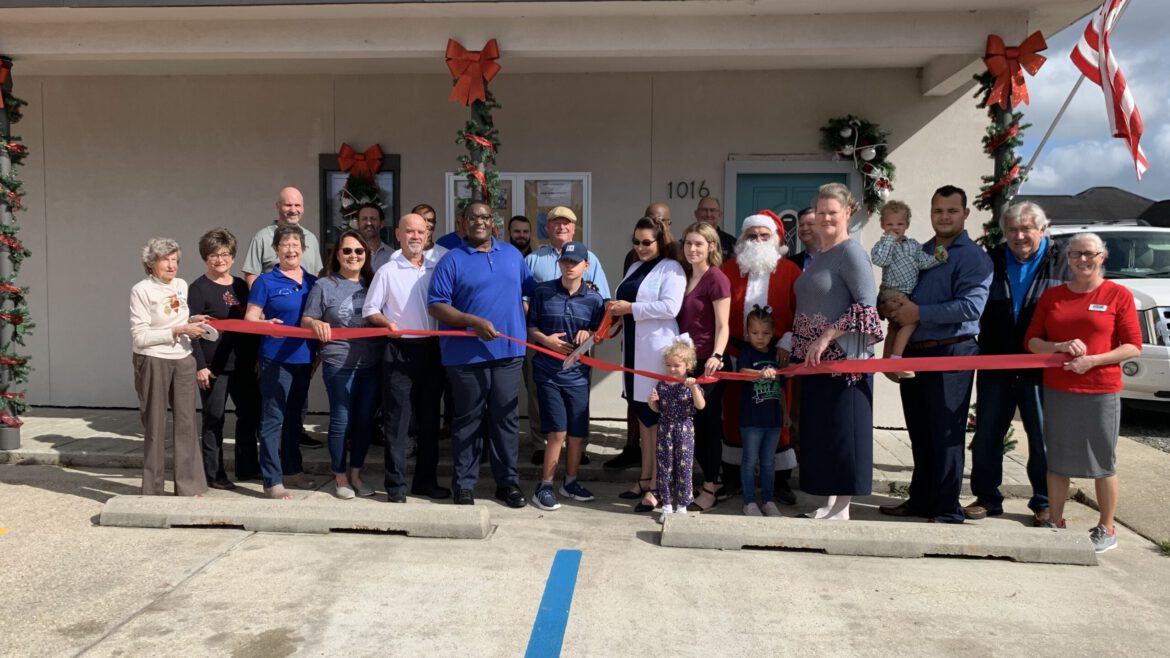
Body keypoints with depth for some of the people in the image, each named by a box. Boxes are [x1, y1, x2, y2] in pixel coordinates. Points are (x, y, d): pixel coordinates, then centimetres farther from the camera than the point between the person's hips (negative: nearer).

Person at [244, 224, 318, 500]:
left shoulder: (312, 282, 10)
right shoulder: (265, 282, -4)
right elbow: (250, 320, -6)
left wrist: (319, 352, 6)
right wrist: (268, 325, -27)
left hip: (304, 358, 6)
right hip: (276, 359, -5)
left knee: (294, 416, 16)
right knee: (273, 419, -4)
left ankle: (292, 470, 29)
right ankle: (272, 480, 1)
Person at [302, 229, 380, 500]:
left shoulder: (372, 284, 10)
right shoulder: (324, 285, 0)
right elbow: (306, 321, -1)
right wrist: (317, 324, -21)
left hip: (371, 363, 4)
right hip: (339, 363, -4)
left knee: (365, 420, 10)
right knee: (341, 421, 3)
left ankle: (355, 474, 24)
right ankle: (340, 477, 18)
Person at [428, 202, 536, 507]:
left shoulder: (512, 254, 13)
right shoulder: (452, 259, 0)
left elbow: (531, 289, 20)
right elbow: (436, 305, -7)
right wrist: (474, 321, -17)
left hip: (507, 352, 3)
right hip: (466, 354, -3)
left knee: (506, 417, 8)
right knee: (468, 421, 5)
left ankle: (507, 482, 19)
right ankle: (464, 485, 16)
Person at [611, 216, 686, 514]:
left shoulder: (671, 269, -5)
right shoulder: (634, 269, 18)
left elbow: (670, 307, -18)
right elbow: (625, 304, 21)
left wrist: (631, 308, -16)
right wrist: (616, 311, 1)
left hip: (657, 352, -8)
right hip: (634, 350, 8)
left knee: (655, 417, -5)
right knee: (642, 415, 13)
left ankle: (655, 488, 1)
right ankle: (644, 479, 22)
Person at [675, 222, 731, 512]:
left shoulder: (716, 278, -10)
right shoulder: (685, 276, 12)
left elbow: (722, 326, -13)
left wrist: (716, 356, -27)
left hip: (708, 363, -7)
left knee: (708, 423, 0)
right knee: (691, 423, 11)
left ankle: (710, 489, 11)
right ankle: (714, 478, 26)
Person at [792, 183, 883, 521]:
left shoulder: (851, 253, -9)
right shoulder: (818, 256, 16)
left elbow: (867, 306, -19)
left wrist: (826, 337, -21)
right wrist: (795, 345, 13)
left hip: (843, 357, -8)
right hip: (814, 358, 8)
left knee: (842, 430, -2)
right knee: (819, 431, 10)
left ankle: (842, 508, 7)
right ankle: (830, 501, 20)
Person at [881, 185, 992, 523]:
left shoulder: (973, 257, -5)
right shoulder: (921, 252, 17)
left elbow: (971, 306, -18)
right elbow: (897, 290, 26)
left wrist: (919, 313, -18)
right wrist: (893, 308, 3)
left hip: (951, 354, -7)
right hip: (913, 353, 7)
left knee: (946, 435, -3)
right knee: (919, 433, 14)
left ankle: (947, 510, 5)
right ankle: (920, 499, 25)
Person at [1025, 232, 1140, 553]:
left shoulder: (1118, 294, -1)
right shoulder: (1052, 295, 9)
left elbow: (1134, 346, -4)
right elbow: (1032, 340, 7)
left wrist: (1093, 360, -17)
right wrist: (1060, 347, -12)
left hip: (1101, 392, -3)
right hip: (1057, 391, 3)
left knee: (1103, 462, 5)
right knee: (1057, 460, 9)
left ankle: (1106, 529, 17)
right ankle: (1055, 523, 20)